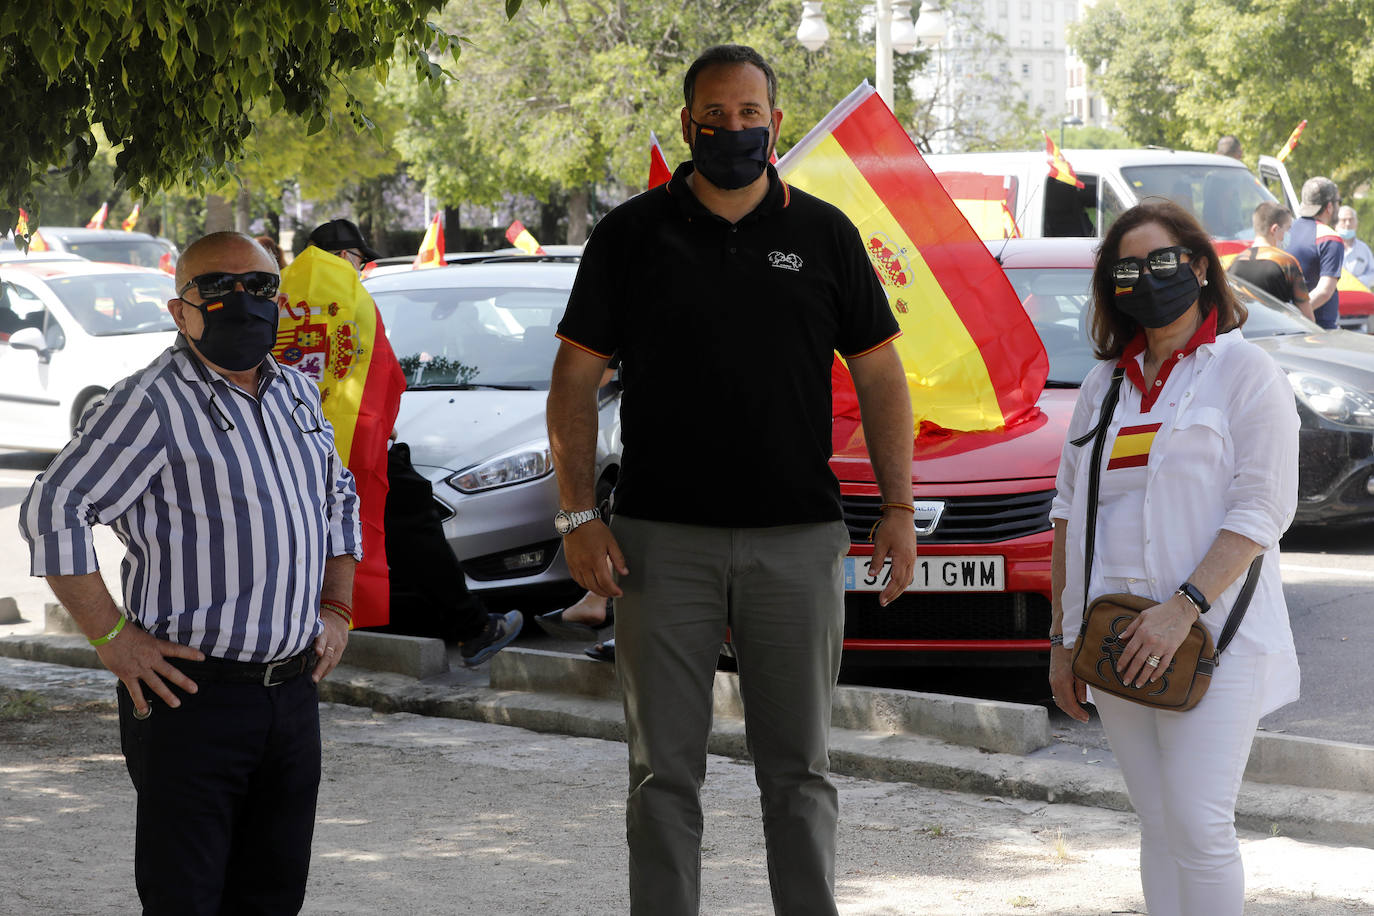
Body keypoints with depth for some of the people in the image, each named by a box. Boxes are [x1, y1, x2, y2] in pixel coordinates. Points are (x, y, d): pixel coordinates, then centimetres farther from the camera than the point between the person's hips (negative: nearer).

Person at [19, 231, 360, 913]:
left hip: (293, 692, 7)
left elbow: (338, 499, 28)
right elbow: (52, 511, -13)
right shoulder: (154, 404, -10)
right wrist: (112, 637, -14)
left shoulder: (296, 393, 13)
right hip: (193, 695, -7)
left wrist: (335, 610, 17)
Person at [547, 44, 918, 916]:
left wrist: (899, 509, 1)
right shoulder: (632, 235, 3)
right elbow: (576, 376, 3)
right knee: (666, 770, 3)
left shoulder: (824, 234, 6)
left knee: (799, 770, 7)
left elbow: (880, 374, 9)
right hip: (663, 539, -1)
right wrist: (579, 515, -6)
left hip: (797, 539, 1)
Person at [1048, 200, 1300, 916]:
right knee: (1157, 824, 6)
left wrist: (1183, 608, -19)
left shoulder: (1244, 371, -1)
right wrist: (1063, 636, 10)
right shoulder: (1105, 384, 16)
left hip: (1213, 636, -5)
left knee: (1198, 824, -12)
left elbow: (1260, 509, -10)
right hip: (1115, 642, 5)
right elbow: (1068, 509, 17)